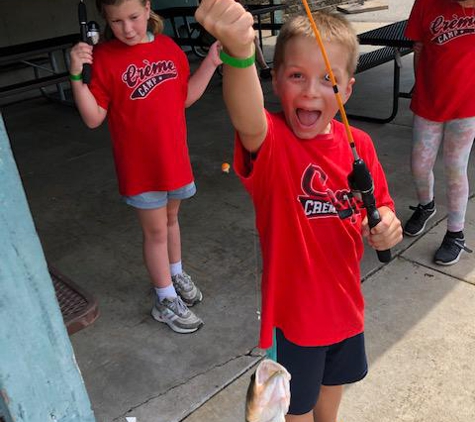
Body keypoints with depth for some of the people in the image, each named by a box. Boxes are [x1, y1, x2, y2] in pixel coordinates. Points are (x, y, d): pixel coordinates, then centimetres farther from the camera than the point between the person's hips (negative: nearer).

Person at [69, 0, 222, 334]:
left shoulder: (169, 47, 0)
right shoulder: (104, 58, -13)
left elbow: (185, 97, 8)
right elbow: (94, 118, -14)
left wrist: (211, 63, 0)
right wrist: (77, 76, -26)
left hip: (175, 157, 5)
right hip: (141, 166, -4)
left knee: (171, 219, 23)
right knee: (156, 231, 8)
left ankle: (176, 274, 47)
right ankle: (167, 300, 27)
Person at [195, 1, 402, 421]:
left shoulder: (358, 145, -9)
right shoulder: (270, 141, -25)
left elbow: (380, 206, 6)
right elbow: (247, 120, -50)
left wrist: (386, 226, -17)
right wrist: (238, 53, -70)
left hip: (345, 303, 5)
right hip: (293, 310, -5)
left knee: (333, 387, 32)